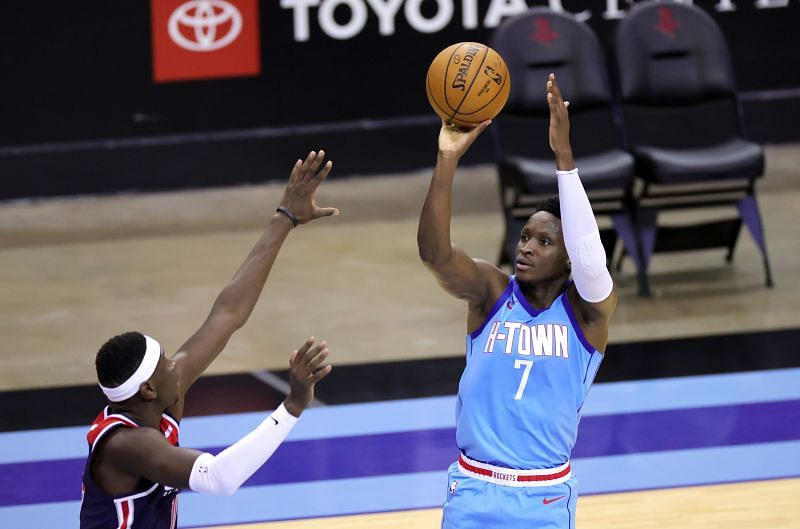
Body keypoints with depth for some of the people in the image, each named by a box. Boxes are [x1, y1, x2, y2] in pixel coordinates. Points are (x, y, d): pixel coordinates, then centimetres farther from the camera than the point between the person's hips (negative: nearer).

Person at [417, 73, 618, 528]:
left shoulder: (588, 308, -6)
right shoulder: (491, 292, -2)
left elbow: (590, 257, -29)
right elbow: (434, 252, -21)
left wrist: (564, 156, -36)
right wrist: (448, 159, -34)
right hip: (474, 492, 1)